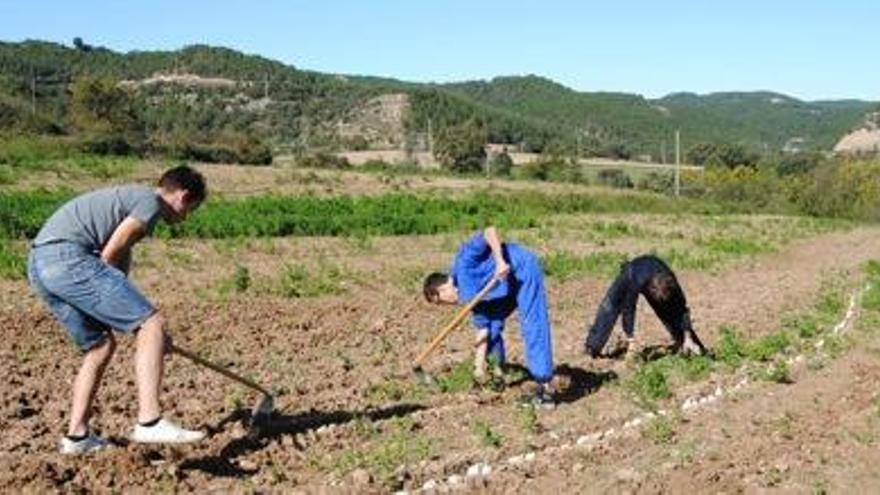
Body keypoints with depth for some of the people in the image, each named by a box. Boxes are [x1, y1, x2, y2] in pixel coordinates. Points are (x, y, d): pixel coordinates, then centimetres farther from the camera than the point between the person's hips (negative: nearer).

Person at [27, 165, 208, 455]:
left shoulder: (131, 198, 30)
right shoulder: (151, 202, 1)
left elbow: (119, 268, 32)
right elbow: (109, 254, -9)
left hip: (38, 265, 10)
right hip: (66, 256, -10)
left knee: (100, 345, 20)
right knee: (152, 325, -11)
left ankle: (76, 436, 22)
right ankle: (149, 422, -19)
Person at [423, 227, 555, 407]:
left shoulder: (463, 261, -16)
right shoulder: (468, 295, 6)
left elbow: (490, 232, -21)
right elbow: (483, 329, 5)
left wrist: (500, 262, -33)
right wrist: (479, 364, 1)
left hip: (524, 271, -10)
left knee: (533, 327, -15)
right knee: (492, 325, 14)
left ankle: (545, 386, -16)